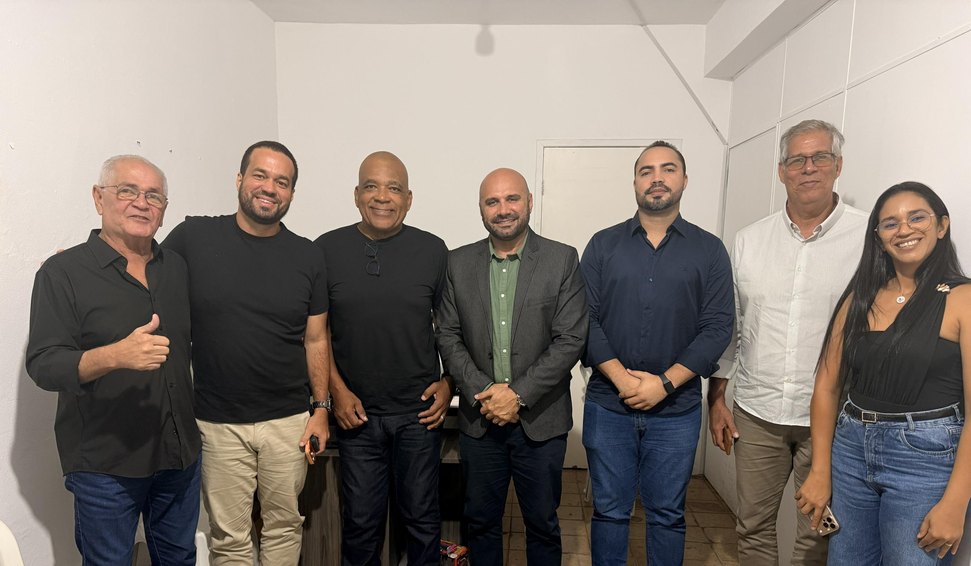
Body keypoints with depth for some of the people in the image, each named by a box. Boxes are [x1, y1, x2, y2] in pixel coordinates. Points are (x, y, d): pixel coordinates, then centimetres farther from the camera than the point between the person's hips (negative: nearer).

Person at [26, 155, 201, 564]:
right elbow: (42, 365, -16)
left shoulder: (176, 267, 7)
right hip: (105, 465, -5)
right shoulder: (63, 272, -9)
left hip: (180, 456, 5)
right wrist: (115, 356, -33)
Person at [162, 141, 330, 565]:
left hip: (289, 420, 1)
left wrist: (321, 409, 2)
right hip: (218, 423, -1)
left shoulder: (308, 257, 0)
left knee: (285, 527, 16)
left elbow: (316, 340, 4)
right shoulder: (193, 237, -5)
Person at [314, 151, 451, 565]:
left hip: (419, 412, 0)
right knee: (361, 521, 14)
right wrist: (337, 391, -5)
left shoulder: (433, 251, -2)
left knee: (422, 518, 13)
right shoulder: (327, 250, -3)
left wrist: (447, 383, -3)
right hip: (356, 412, 0)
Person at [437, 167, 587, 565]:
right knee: (480, 521, 17)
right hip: (479, 420, 2)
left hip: (540, 420, -2)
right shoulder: (458, 263, 2)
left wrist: (519, 394, -15)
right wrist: (481, 392, -12)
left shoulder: (562, 260, -5)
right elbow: (448, 336, 1)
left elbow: (570, 339, -10)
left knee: (542, 524, 15)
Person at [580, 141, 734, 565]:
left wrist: (664, 383, -13)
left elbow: (718, 327, -4)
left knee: (667, 514, 14)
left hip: (676, 409, 0)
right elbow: (584, 319, -3)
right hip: (607, 406, 0)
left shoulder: (709, 251, 2)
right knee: (609, 511, 12)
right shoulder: (603, 245, 3)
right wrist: (623, 379, -14)